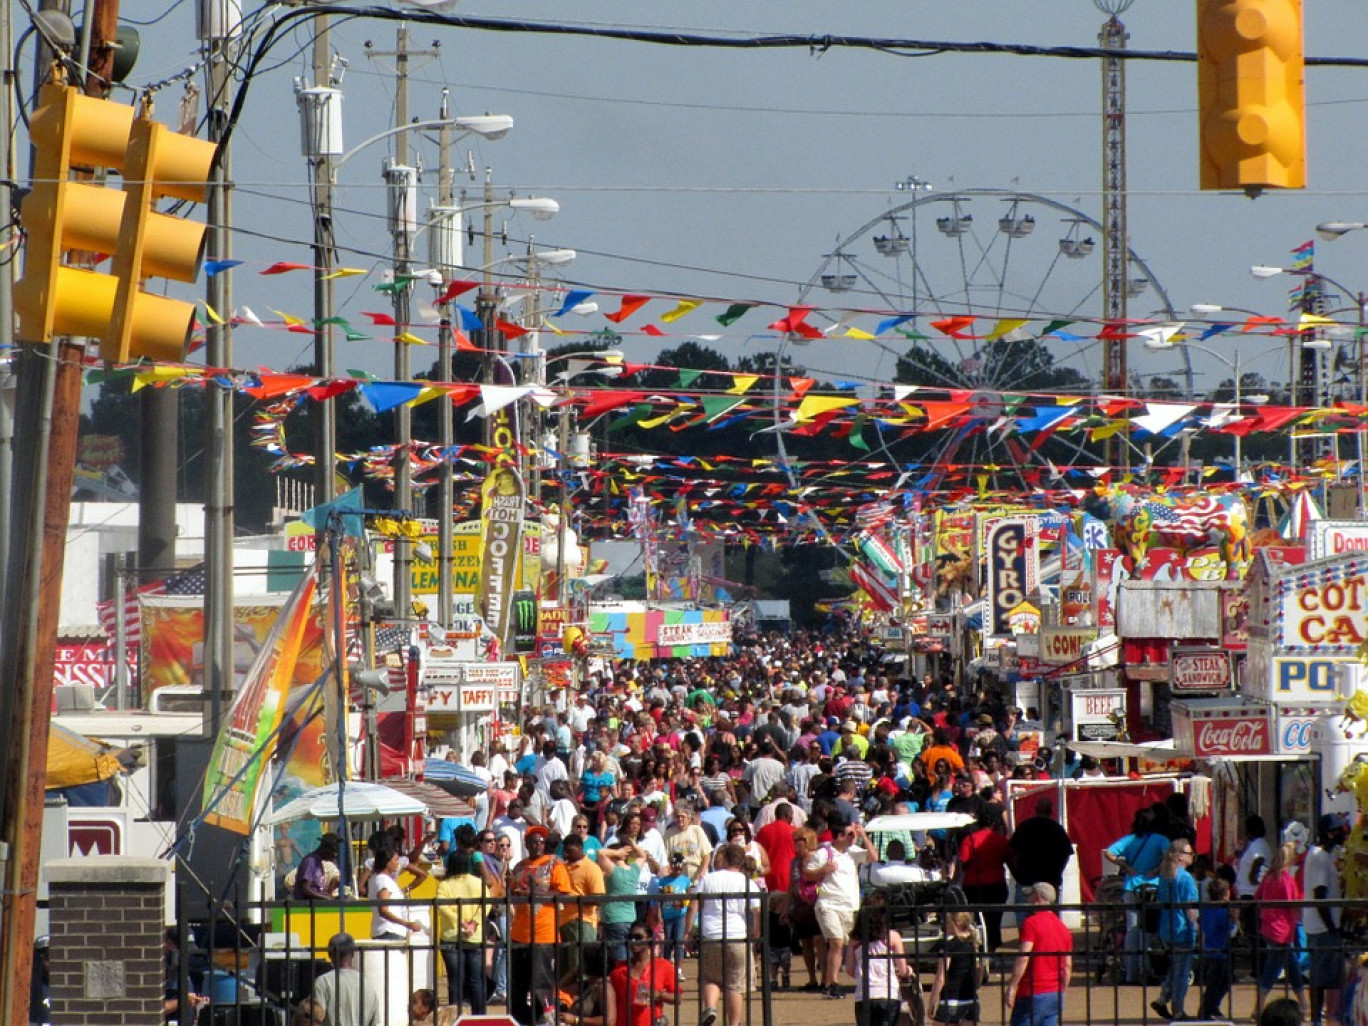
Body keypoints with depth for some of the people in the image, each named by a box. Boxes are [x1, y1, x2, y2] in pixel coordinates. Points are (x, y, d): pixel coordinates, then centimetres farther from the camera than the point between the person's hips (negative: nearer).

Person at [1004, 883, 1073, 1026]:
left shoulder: (1032, 923, -9)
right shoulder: (1063, 928, 13)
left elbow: (1023, 957, -17)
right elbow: (1068, 966, 15)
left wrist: (1012, 987, -17)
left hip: (1033, 993, -7)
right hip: (1056, 994, 7)